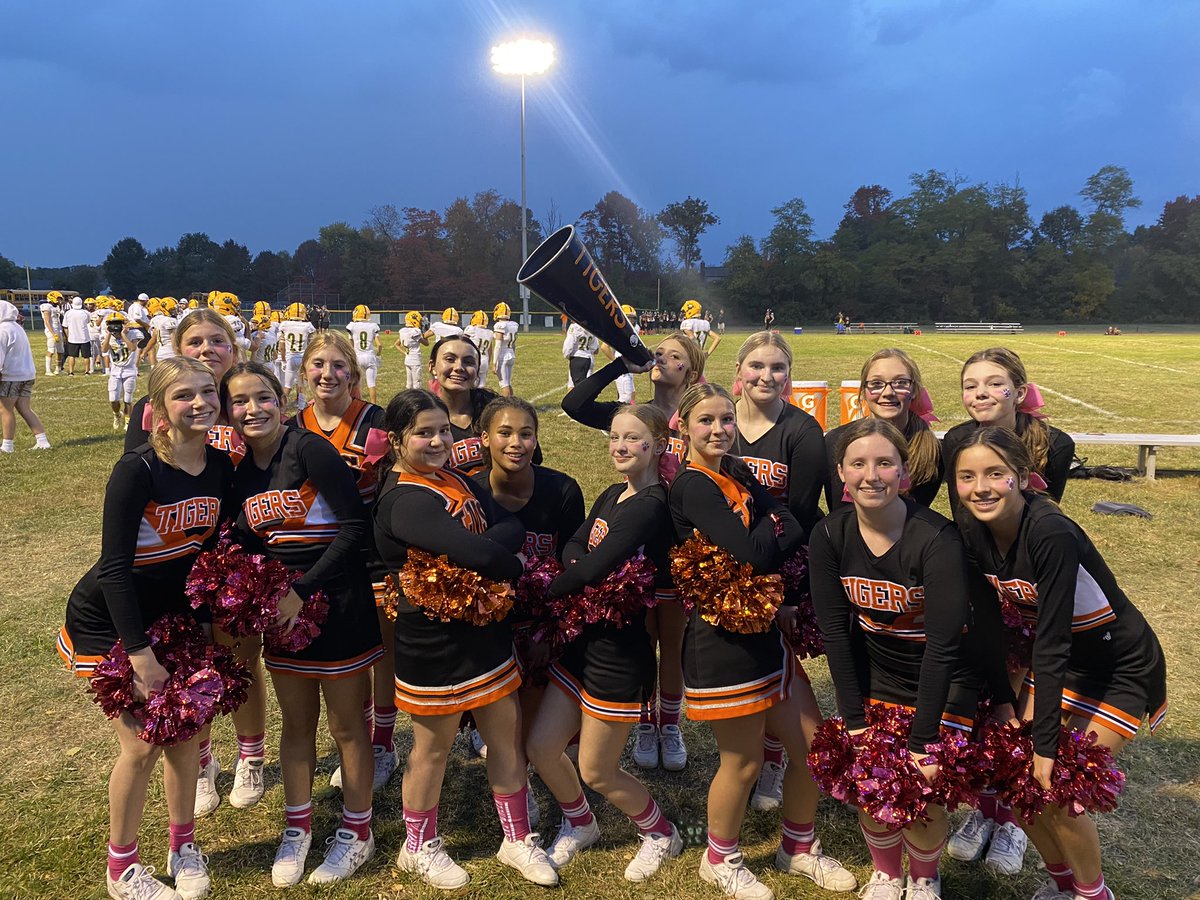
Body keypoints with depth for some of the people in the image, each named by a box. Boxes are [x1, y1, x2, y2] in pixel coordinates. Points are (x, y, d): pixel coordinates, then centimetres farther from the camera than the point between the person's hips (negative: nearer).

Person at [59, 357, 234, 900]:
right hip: (109, 622, -5)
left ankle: (184, 847, 31)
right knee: (141, 744, -1)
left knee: (183, 734, 9)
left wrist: (207, 622, 2)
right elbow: (114, 564, -23)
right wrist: (139, 651, -23)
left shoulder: (221, 467, -7)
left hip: (171, 614, 5)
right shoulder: (138, 470, -24)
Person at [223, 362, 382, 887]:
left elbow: (354, 526, -20)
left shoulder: (308, 448, -17)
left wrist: (304, 589, -20)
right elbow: (251, 542, 12)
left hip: (338, 601, -6)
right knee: (296, 721, 17)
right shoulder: (241, 471, 5)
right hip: (284, 605, 6)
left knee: (345, 724, 8)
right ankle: (297, 828, 35)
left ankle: (357, 833, 27)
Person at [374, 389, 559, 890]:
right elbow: (482, 555, -32)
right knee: (433, 746, 13)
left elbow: (510, 525, 0)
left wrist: (488, 546, -19)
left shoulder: (453, 478, 6)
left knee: (507, 736, 16)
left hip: (485, 632, 8)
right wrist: (513, 564, -14)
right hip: (435, 642, -8)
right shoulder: (404, 501, -24)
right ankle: (419, 848, 37)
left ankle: (518, 840, 35)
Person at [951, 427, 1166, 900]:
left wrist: (1046, 744, -27)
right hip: (1060, 663, 6)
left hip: (1122, 670, -6)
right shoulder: (974, 532, -12)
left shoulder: (1051, 533, -33)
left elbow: (1052, 642, -31)